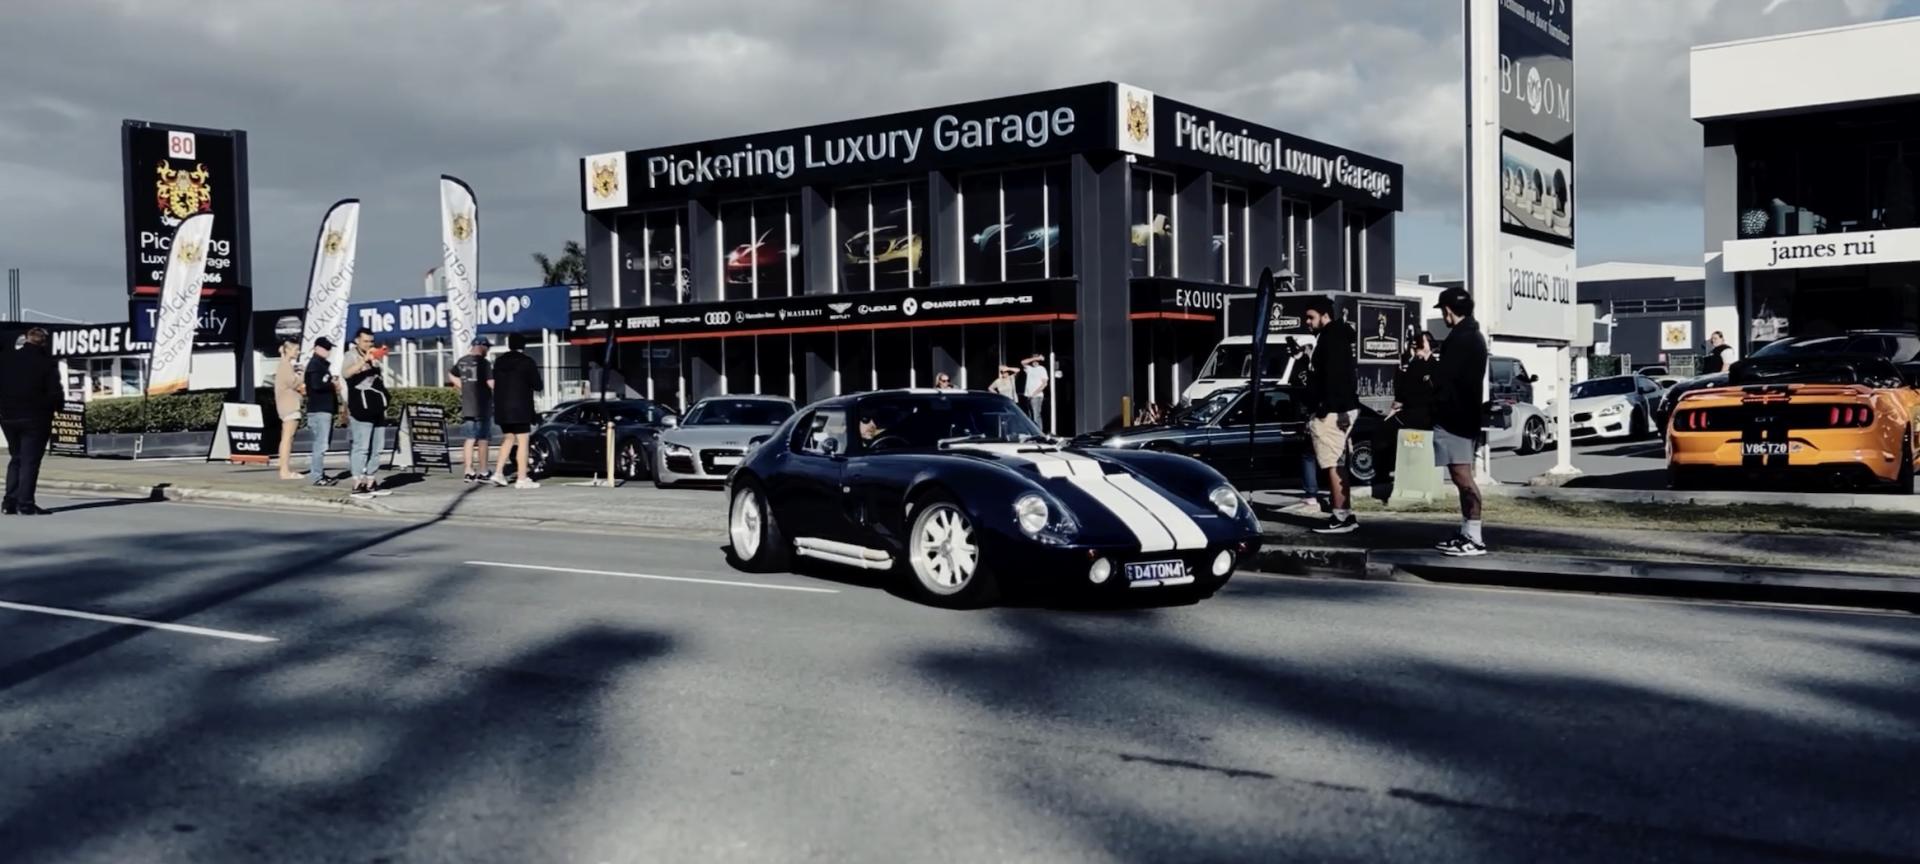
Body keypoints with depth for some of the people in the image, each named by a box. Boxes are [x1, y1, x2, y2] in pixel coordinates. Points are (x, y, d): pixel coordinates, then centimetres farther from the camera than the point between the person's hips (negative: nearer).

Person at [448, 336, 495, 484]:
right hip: (482, 406, -6)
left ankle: (469, 471, 9)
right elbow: (491, 383, -19)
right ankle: (483, 473, 2)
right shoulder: (483, 363, -13)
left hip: (467, 405, 6)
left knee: (470, 438, 10)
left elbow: (452, 377, 21)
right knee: (483, 439, -1)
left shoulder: (462, 362, 9)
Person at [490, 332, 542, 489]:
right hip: (520, 408, -6)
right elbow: (537, 385, -6)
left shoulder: (499, 362, 9)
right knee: (522, 442, -3)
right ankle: (522, 479, -5)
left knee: (508, 439, 18)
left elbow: (495, 383, 14)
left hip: (501, 408, 6)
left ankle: (498, 472, 7)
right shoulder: (527, 362, -8)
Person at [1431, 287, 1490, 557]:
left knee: (1462, 476, -10)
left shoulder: (1460, 339, -17)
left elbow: (1443, 378, -17)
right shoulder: (1473, 336, 17)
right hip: (1465, 415, 11)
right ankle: (1468, 534, 18)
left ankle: (1474, 539, -9)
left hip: (1453, 417, -11)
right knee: (1463, 477, 13)